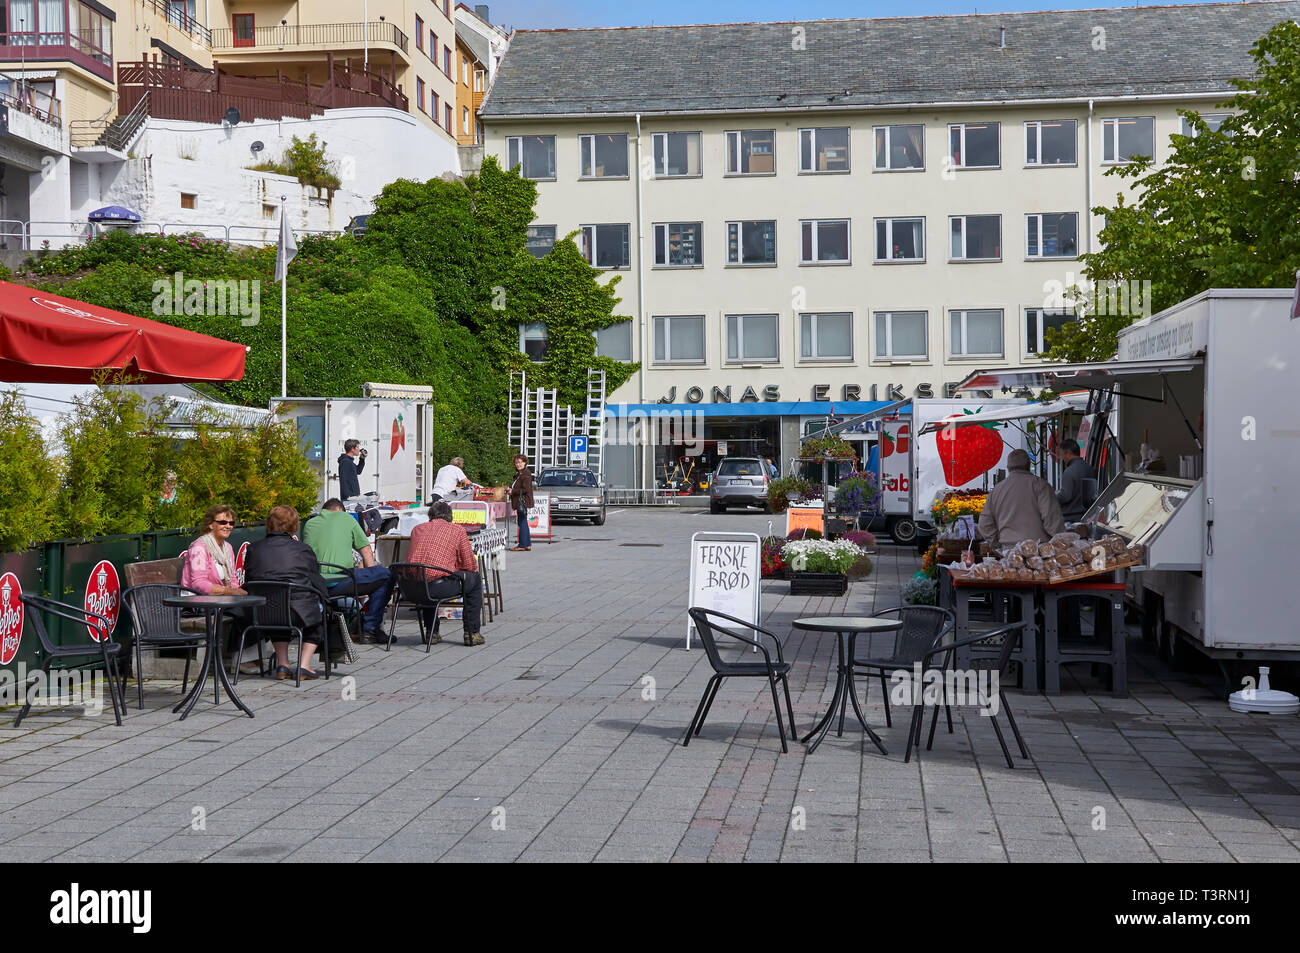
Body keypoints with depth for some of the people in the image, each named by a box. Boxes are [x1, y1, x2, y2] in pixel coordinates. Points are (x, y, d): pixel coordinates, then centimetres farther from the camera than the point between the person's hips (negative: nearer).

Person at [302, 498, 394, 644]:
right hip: (337, 582, -6)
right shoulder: (346, 518, 12)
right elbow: (367, 553, 13)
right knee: (386, 575, 7)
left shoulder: (309, 524, 22)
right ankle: (370, 629, 3)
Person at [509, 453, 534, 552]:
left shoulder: (526, 474, -14)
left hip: (523, 502, -11)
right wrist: (510, 488, 10)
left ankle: (522, 545, -6)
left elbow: (525, 489, -20)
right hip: (519, 502, 11)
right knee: (523, 523, 13)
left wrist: (513, 491, -13)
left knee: (522, 522, -8)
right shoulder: (519, 474, 18)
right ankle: (527, 544, 18)